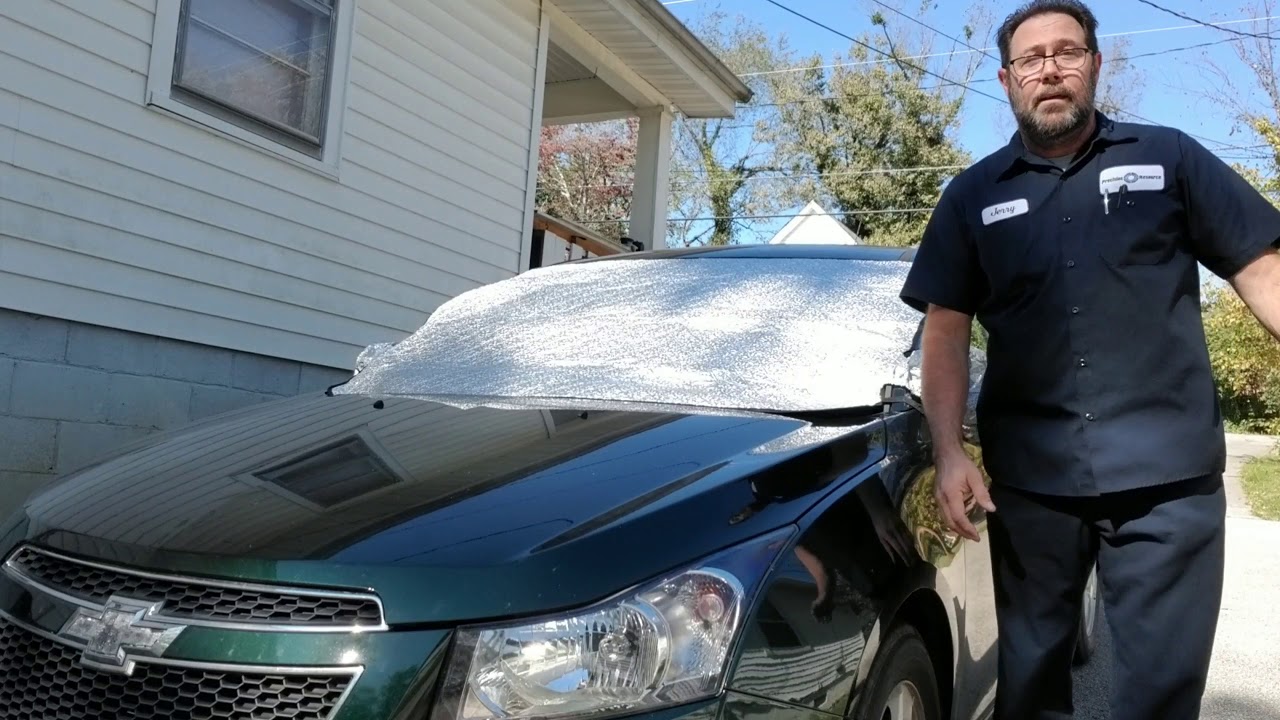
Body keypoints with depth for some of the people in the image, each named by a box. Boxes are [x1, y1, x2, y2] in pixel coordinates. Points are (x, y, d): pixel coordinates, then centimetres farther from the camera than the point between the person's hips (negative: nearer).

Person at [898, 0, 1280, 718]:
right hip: (1027, 480, 2)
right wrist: (950, 452, -5)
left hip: (1169, 476, -1)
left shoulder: (1169, 157, 7)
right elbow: (946, 329, 6)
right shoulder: (973, 196, 9)